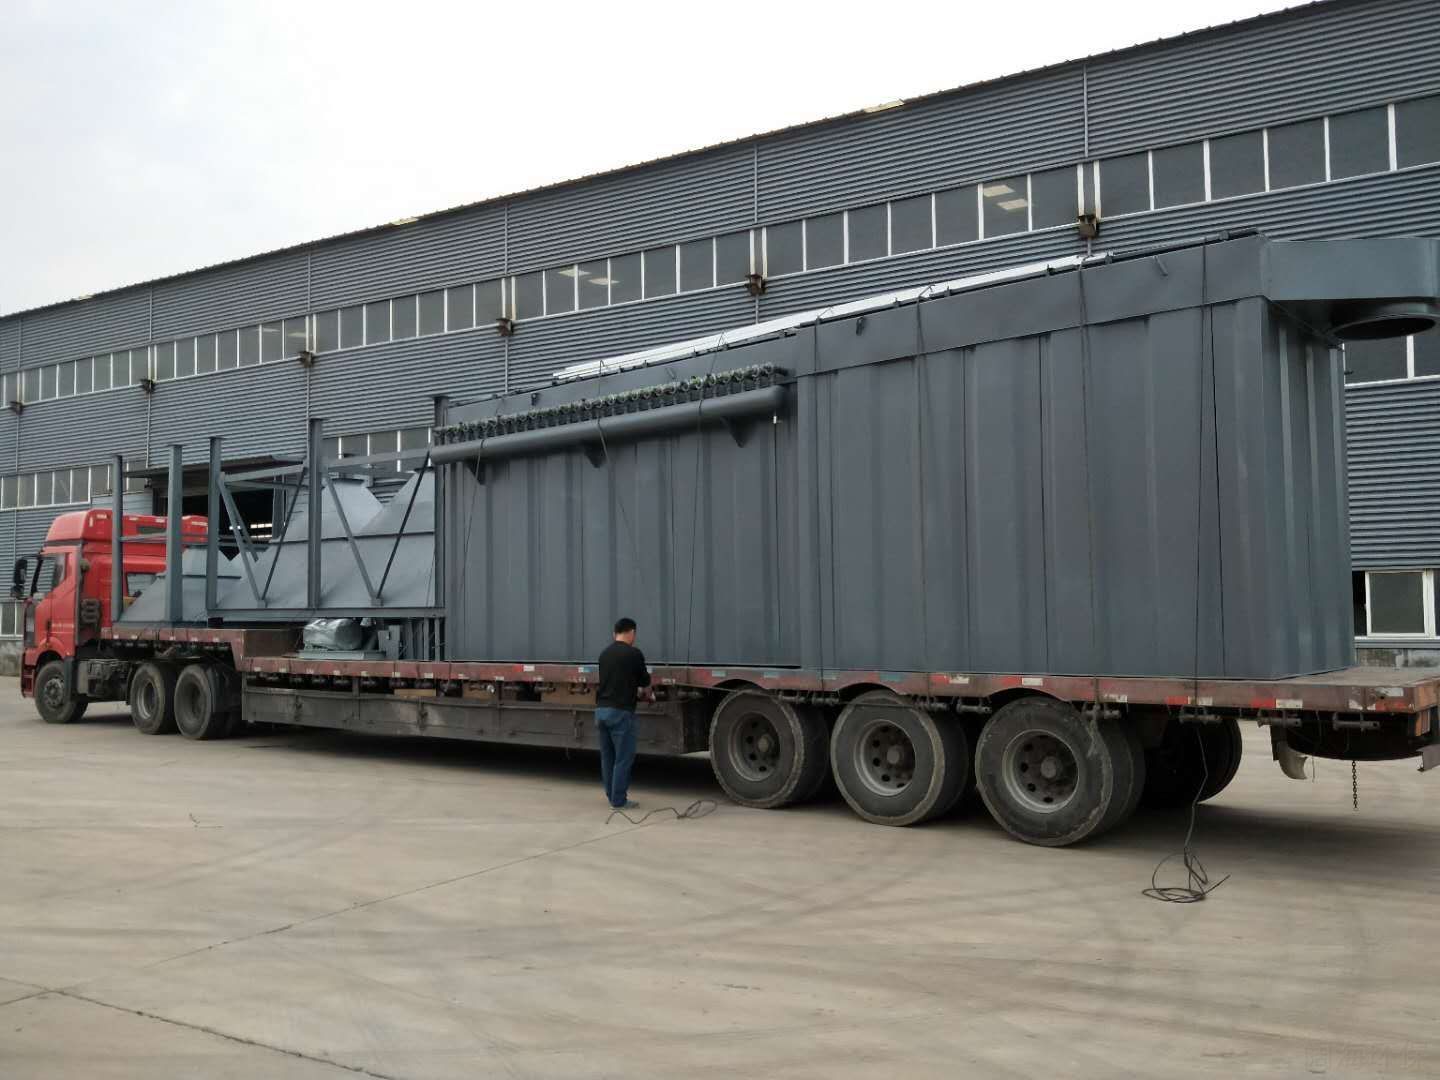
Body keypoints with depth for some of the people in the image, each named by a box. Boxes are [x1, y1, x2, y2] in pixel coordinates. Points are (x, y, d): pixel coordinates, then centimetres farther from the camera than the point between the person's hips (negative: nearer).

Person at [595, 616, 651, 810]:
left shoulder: (605, 653, 12)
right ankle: (619, 801, 2)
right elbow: (645, 681, 3)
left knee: (607, 756, 14)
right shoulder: (634, 653, -8)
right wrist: (637, 680, 27)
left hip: (602, 709, 7)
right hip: (620, 712, -7)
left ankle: (612, 795, 22)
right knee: (623, 758, 0)